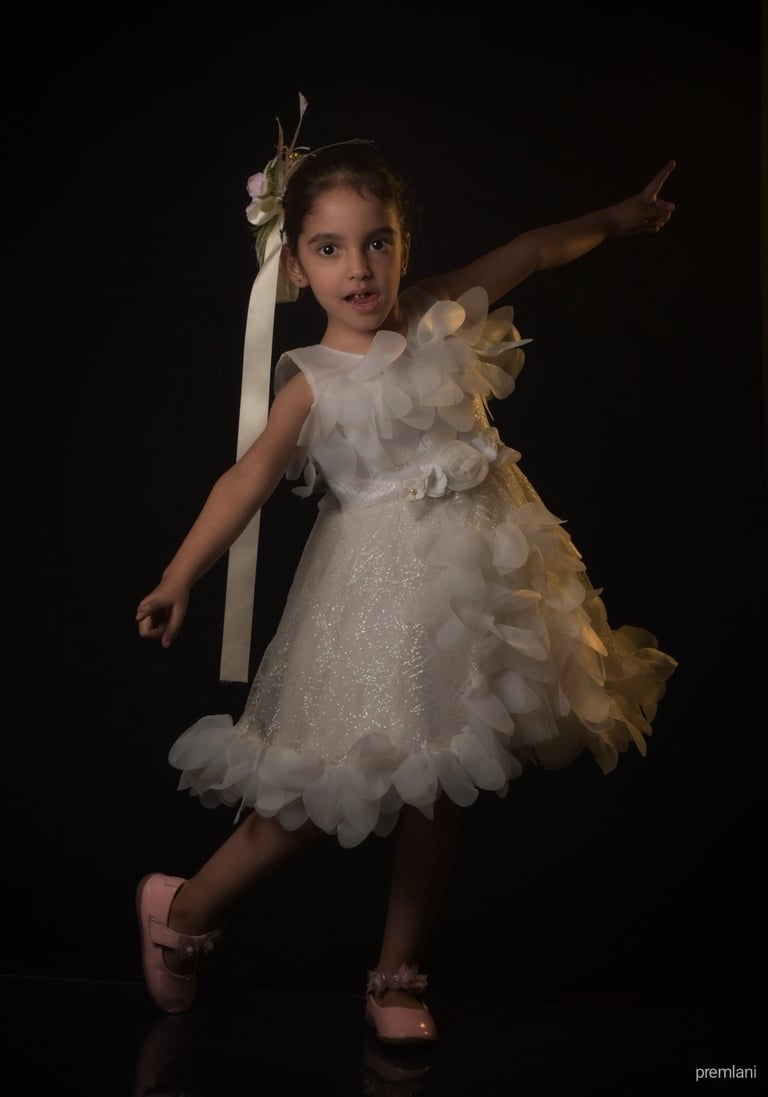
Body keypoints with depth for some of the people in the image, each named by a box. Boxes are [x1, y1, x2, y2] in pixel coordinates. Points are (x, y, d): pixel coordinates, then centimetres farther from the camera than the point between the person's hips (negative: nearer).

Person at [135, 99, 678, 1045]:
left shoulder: (441, 319, 4)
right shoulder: (313, 381, -8)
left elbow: (532, 251, 18)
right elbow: (249, 478, -19)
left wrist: (618, 218, 29)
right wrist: (178, 577, -32)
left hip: (474, 569, 5)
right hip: (380, 585, -4)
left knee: (438, 787, 9)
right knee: (334, 785, -4)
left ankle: (399, 978, 24)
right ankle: (180, 910, 18)